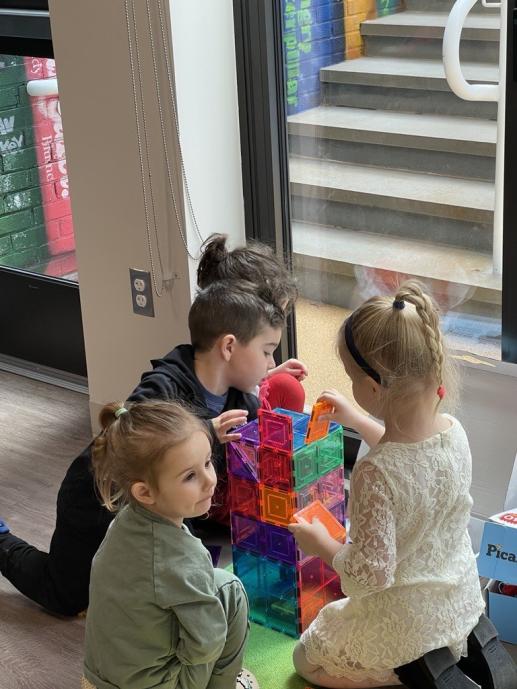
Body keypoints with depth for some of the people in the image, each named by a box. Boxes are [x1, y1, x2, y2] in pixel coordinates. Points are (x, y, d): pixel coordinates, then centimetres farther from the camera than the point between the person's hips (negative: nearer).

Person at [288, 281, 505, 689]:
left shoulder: (374, 474, -35)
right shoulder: (455, 432, -13)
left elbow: (371, 573, -29)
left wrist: (321, 544, -12)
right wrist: (356, 421, 13)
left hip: (405, 623, -7)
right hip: (462, 604, 7)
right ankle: (462, 645, 17)